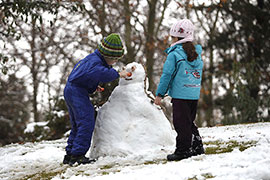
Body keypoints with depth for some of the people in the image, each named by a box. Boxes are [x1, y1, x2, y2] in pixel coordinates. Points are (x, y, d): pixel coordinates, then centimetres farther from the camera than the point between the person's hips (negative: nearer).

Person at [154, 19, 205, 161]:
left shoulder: (174, 54, -9)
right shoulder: (197, 53, 11)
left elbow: (167, 75, -8)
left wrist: (160, 94, -4)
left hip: (180, 95, -7)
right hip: (195, 95, 7)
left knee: (181, 123, -3)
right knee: (189, 122, 18)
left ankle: (183, 150, -4)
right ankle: (197, 146, 18)